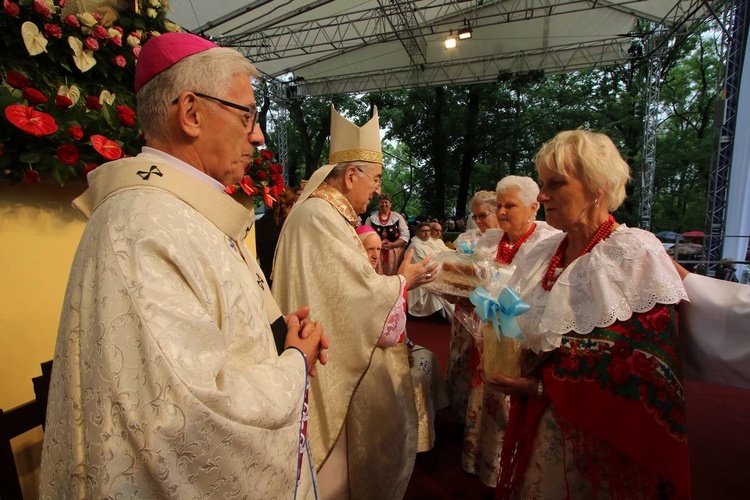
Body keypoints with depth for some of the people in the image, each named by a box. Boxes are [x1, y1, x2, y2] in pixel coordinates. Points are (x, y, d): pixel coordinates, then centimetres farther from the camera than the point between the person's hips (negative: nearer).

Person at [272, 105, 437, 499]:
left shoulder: (325, 213, 10)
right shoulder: (321, 217, -22)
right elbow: (364, 293, -22)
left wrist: (393, 278, 5)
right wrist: (405, 280, -6)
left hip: (341, 356, 10)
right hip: (336, 366, -10)